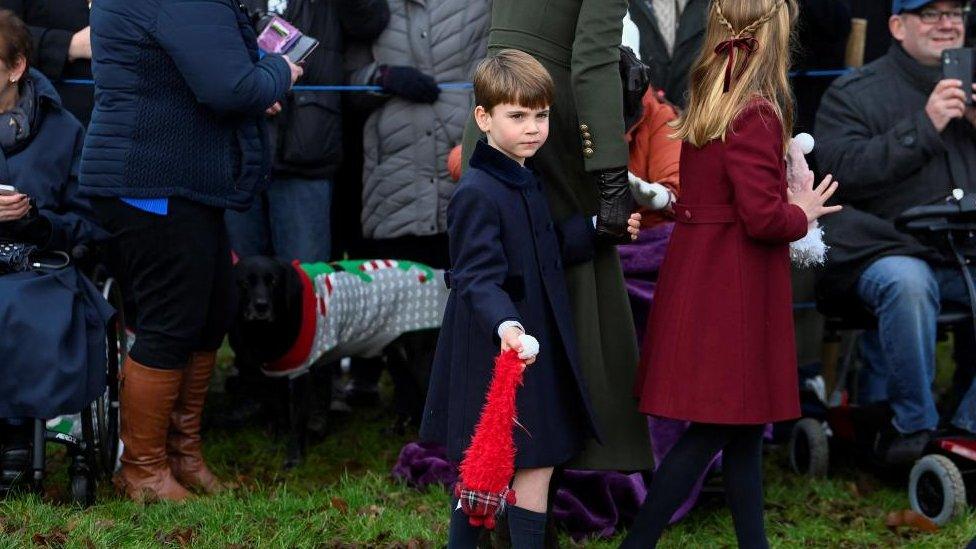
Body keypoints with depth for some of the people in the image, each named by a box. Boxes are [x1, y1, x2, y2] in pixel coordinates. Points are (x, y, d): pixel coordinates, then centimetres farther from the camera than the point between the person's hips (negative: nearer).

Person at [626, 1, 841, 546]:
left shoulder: (707, 107, 9)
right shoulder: (757, 115, -17)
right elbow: (763, 216, -21)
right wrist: (802, 214, -2)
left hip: (700, 280, 9)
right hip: (734, 292, -9)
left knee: (743, 428, 14)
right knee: (713, 430, -3)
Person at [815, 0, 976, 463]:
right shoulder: (854, 93, 6)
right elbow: (844, 170, -10)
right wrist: (923, 126, -14)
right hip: (886, 248, -4)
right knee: (906, 283, -37)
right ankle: (913, 425, -20)